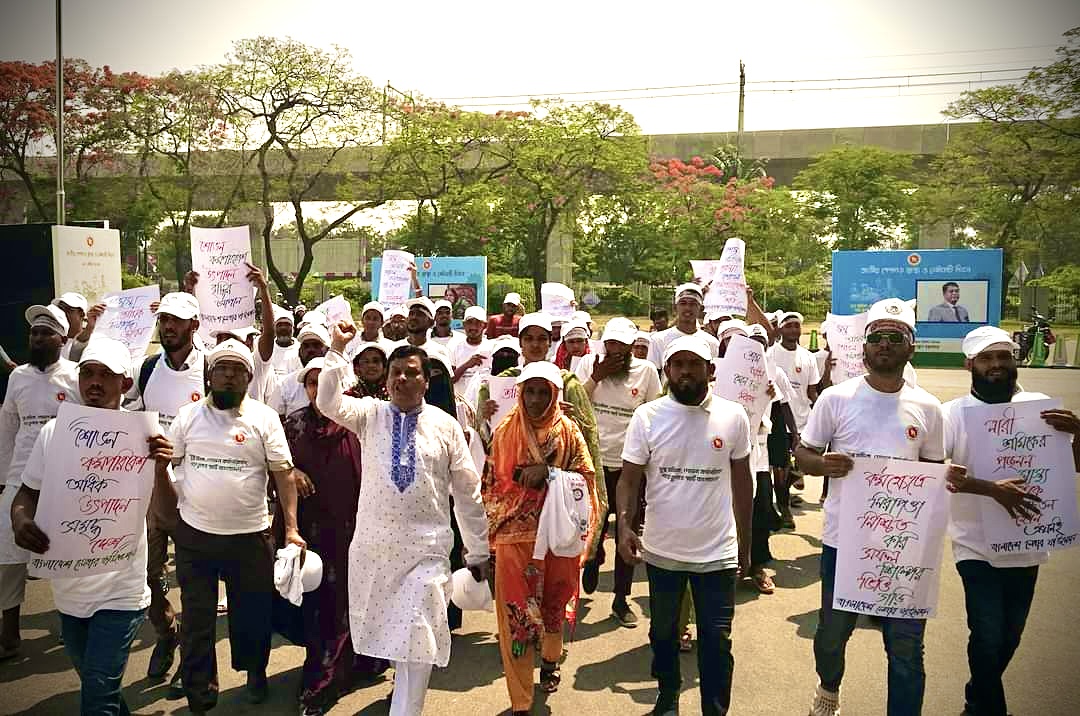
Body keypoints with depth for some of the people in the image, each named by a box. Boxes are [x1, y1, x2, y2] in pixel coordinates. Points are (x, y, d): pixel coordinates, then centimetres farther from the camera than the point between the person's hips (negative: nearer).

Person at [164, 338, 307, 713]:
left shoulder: (264, 417, -2)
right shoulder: (188, 416, 2)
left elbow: (284, 473, -4)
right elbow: (166, 466, 12)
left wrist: (291, 528, -9)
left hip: (250, 535, -1)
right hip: (194, 533, 1)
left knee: (252, 612, 13)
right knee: (196, 618, 8)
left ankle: (254, 672, 39)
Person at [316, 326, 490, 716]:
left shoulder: (446, 425, 0)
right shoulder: (370, 414, 3)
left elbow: (467, 491, 3)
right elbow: (328, 403, -16)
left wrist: (478, 552, 5)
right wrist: (336, 349, -25)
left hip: (425, 547, -2)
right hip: (372, 544, 2)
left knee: (417, 638, -5)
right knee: (378, 629, 17)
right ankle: (401, 680, 44)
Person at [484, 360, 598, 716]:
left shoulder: (568, 430, 1)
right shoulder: (505, 431, 1)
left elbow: (586, 477, -2)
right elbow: (491, 481, 6)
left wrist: (548, 472, -16)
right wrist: (493, 522, 2)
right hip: (515, 534, -1)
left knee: (555, 601, 17)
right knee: (516, 611, -3)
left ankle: (550, 660, 48)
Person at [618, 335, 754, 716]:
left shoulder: (733, 416, -4)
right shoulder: (647, 416, -7)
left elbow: (742, 482, 5)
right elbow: (629, 479, -5)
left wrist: (745, 543, 8)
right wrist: (624, 525, -21)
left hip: (717, 552, -1)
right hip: (661, 551, 1)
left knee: (716, 641, 7)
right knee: (663, 633, 19)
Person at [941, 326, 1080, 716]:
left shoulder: (1039, 406, 0)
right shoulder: (953, 413, -10)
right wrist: (992, 488, -27)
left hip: (1026, 545, 4)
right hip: (978, 547, -4)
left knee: (1010, 636, 17)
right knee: (988, 636, -6)